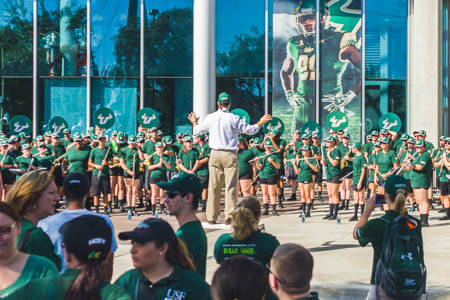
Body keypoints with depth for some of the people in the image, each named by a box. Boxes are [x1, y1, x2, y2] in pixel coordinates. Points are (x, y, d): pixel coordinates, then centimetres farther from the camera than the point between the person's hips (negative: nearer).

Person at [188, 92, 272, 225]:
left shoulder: (210, 118, 4)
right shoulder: (234, 119, -6)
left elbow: (197, 130, 17)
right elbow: (251, 130, 1)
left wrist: (194, 122, 38)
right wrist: (261, 122, 17)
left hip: (215, 154, 3)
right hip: (230, 155, -3)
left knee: (214, 186, 9)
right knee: (231, 186, -1)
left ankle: (211, 217, 14)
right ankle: (229, 215, -8)